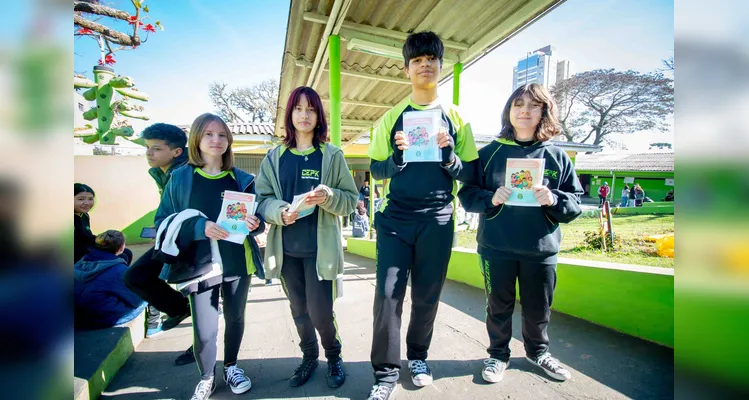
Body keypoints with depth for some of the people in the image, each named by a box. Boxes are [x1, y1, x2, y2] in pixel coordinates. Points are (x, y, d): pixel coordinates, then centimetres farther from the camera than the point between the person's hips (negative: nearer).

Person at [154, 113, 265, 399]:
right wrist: (199, 227, -21)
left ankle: (231, 367, 42)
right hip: (199, 264, -2)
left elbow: (256, 218, 7)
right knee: (204, 329, 1)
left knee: (235, 318, 16)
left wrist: (254, 223, -17)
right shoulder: (180, 178, -2)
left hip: (238, 262, 2)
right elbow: (163, 222, -3)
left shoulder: (242, 179, 3)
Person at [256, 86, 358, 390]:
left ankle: (333, 356, 28)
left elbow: (351, 199, -2)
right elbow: (262, 198, 2)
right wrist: (280, 211, -18)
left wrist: (328, 197, -22)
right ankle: (309, 356, 39)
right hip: (286, 247, 3)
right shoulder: (274, 157, 6)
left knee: (320, 311, -1)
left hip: (320, 247, -3)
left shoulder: (332, 155, 0)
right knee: (299, 310, 15)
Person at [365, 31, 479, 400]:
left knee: (427, 295, 11)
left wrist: (449, 157, -15)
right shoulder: (391, 117, 7)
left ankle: (418, 356, 34)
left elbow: (470, 173, 5)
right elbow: (376, 170, 5)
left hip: (437, 220, 1)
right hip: (395, 218, 0)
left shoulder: (455, 117, 7)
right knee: (388, 293, -3)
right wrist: (397, 158, -15)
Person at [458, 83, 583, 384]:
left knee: (538, 308, 17)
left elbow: (575, 204, 3)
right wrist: (491, 199, -20)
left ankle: (538, 351, 45)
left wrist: (554, 200, -18)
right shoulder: (489, 153, 0)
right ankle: (498, 354, 37)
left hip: (541, 249, 2)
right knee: (499, 305, 13)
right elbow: (467, 195, -1)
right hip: (496, 247, -1)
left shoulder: (557, 157, 3)